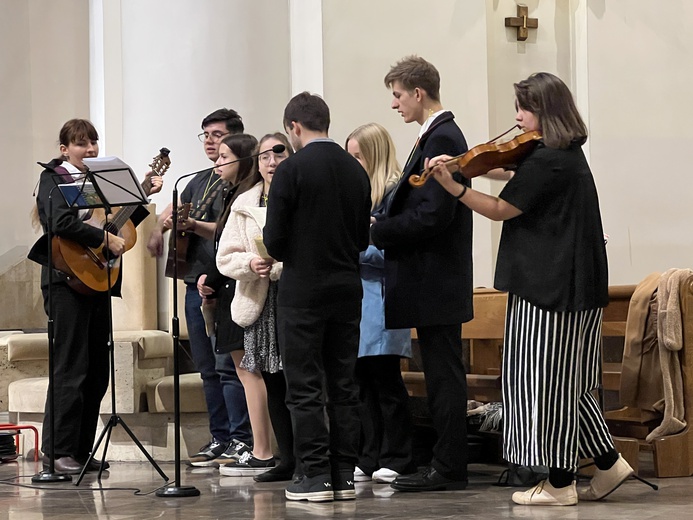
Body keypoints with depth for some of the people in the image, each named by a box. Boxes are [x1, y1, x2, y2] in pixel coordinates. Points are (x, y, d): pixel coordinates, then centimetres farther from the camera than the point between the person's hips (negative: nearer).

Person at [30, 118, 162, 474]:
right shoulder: (53, 178, -3)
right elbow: (62, 223, -21)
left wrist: (144, 194, 17)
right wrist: (106, 239, -19)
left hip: (98, 281, 8)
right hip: (67, 281, -8)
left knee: (97, 372, 8)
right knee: (71, 369, -9)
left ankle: (80, 450, 14)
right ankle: (56, 451, -5)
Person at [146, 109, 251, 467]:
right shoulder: (201, 181, 20)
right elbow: (172, 211, 27)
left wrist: (195, 226, -25)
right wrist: (160, 228, 6)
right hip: (196, 280, 8)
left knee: (227, 364, -10)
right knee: (207, 367, 9)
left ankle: (240, 440, -7)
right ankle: (219, 439, 14)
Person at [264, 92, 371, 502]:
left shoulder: (292, 170, -11)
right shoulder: (356, 171, 6)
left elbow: (275, 238, -10)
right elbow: (363, 237, 11)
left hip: (303, 289, -5)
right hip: (348, 288, 5)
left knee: (305, 388, 0)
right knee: (343, 385, 10)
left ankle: (316, 476, -1)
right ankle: (344, 475, 11)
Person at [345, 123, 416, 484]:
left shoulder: (394, 193, -8)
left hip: (381, 299, -7)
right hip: (355, 296, 8)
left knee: (385, 379, -3)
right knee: (362, 380, 8)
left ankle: (396, 460, 3)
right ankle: (368, 459, 13)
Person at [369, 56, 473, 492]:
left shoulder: (441, 139, -16)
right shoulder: (439, 135, 15)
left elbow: (432, 215, -23)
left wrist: (377, 230, -14)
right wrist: (383, 224, 4)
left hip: (436, 282, -10)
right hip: (434, 281, 10)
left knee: (444, 376, -5)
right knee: (443, 374, 13)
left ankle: (449, 469, -1)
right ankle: (447, 465, 18)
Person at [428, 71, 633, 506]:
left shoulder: (545, 161, -17)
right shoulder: (570, 155, 14)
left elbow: (501, 209, -16)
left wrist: (453, 186, -18)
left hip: (549, 287, -10)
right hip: (578, 285, 10)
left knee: (545, 381, -3)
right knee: (567, 382, 16)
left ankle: (560, 483, 2)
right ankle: (608, 463, 17)